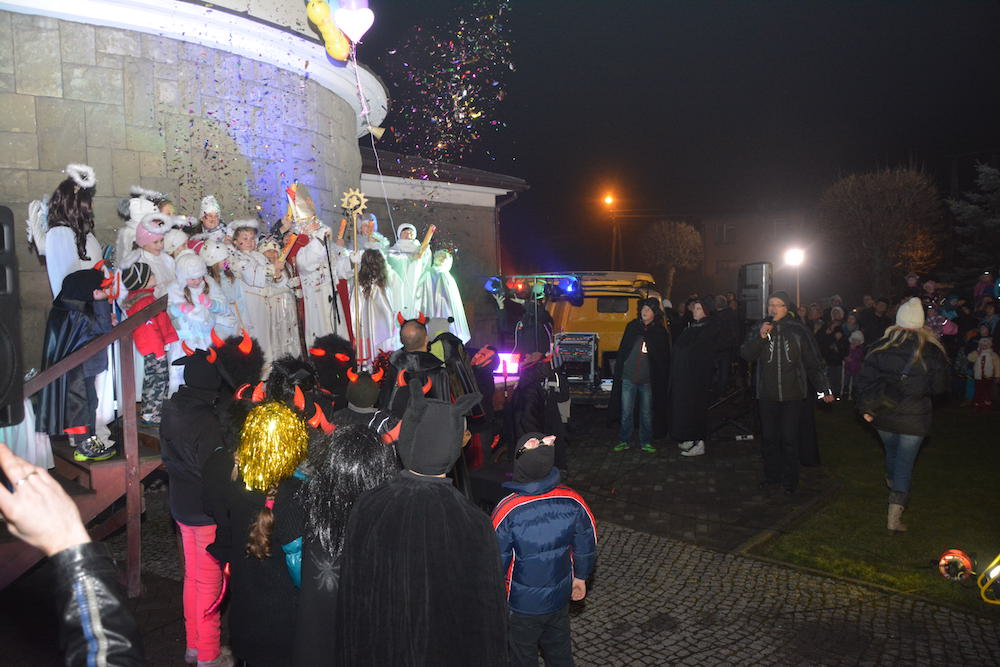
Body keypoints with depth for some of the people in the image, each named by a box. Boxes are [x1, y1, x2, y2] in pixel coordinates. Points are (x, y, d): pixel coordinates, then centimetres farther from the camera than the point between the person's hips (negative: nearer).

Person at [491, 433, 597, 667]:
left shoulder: (507, 511, -31)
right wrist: (581, 577, 14)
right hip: (560, 596, 3)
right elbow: (586, 547, -5)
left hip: (521, 605, -3)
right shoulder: (573, 502, -20)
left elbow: (497, 562, -19)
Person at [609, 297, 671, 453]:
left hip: (648, 379, -1)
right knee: (626, 411, 6)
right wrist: (618, 371, 0)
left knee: (647, 412, 9)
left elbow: (664, 358, 3)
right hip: (628, 377, 1)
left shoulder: (660, 332, 1)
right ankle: (623, 441, 18)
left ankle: (645, 442, 22)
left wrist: (661, 379, -3)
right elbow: (622, 350, 6)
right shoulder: (632, 326, 3)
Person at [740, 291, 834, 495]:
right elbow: (746, 355, -3)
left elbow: (813, 362, -1)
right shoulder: (759, 329, 5)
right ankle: (771, 475, 23)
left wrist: (824, 389, -8)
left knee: (790, 439, 0)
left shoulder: (798, 330, -1)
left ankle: (790, 480, 13)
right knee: (768, 438, 9)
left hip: (793, 395, -2)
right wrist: (760, 337, -18)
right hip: (767, 394, 2)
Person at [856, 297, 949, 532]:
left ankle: (894, 488, 49)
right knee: (905, 462, 2)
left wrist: (866, 408, 2)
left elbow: (866, 379, -4)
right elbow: (940, 387, -1)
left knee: (892, 452, 25)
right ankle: (895, 514, -3)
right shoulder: (932, 352, -9)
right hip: (914, 417, -2)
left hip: (883, 415, 3)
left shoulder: (881, 347, -5)